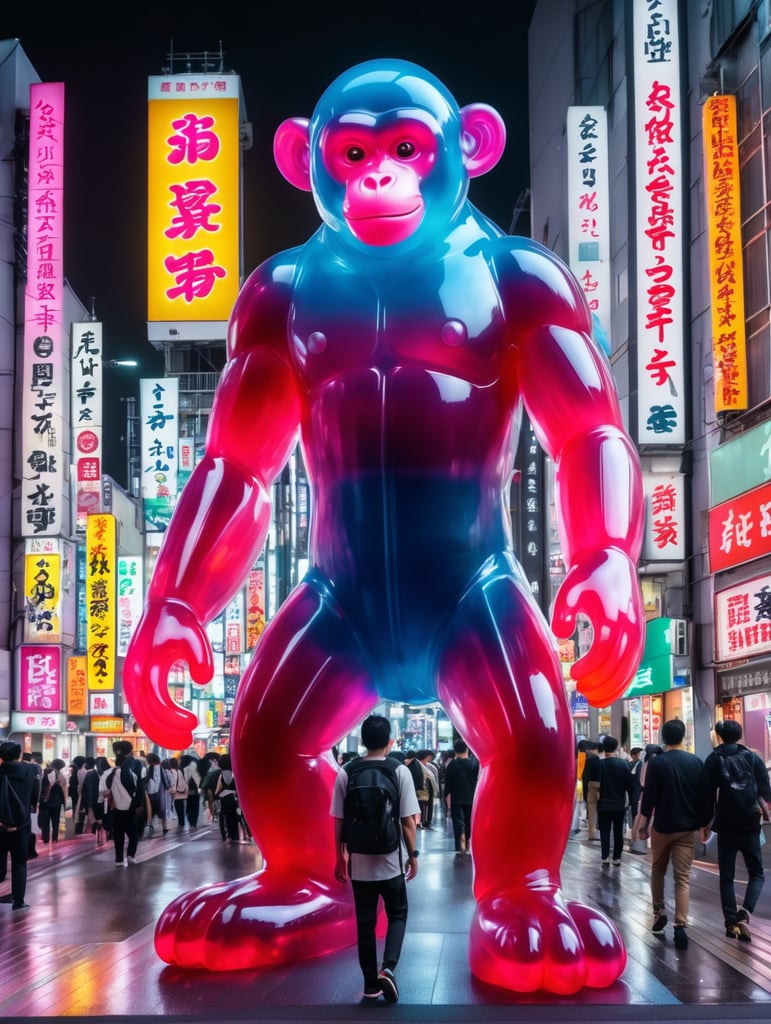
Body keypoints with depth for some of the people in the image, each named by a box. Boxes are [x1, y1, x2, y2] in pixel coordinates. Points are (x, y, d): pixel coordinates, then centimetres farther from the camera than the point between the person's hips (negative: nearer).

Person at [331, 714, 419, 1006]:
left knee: (365, 924, 11)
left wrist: (339, 856, 11)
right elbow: (408, 820, -8)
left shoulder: (345, 774, -4)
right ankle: (387, 969, -5)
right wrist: (413, 854, 4)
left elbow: (338, 820, -1)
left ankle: (372, 987, 15)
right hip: (392, 861, -1)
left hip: (360, 863, 2)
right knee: (397, 915, 16)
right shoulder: (400, 771, -9)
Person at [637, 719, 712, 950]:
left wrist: (643, 823, 0)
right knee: (683, 878, 0)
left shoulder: (656, 763, -8)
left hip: (661, 827, -1)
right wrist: (702, 822, 14)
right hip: (687, 828, 1)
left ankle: (659, 913, 20)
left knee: (657, 871, 20)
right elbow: (704, 797, 3)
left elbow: (649, 796, -10)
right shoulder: (696, 762, 0)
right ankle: (680, 926, -10)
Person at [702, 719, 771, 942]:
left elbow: (708, 795, -3)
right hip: (750, 825, 0)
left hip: (725, 825, 0)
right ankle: (744, 913, -14)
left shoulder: (713, 760, 1)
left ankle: (731, 923, 3)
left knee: (727, 876, 9)